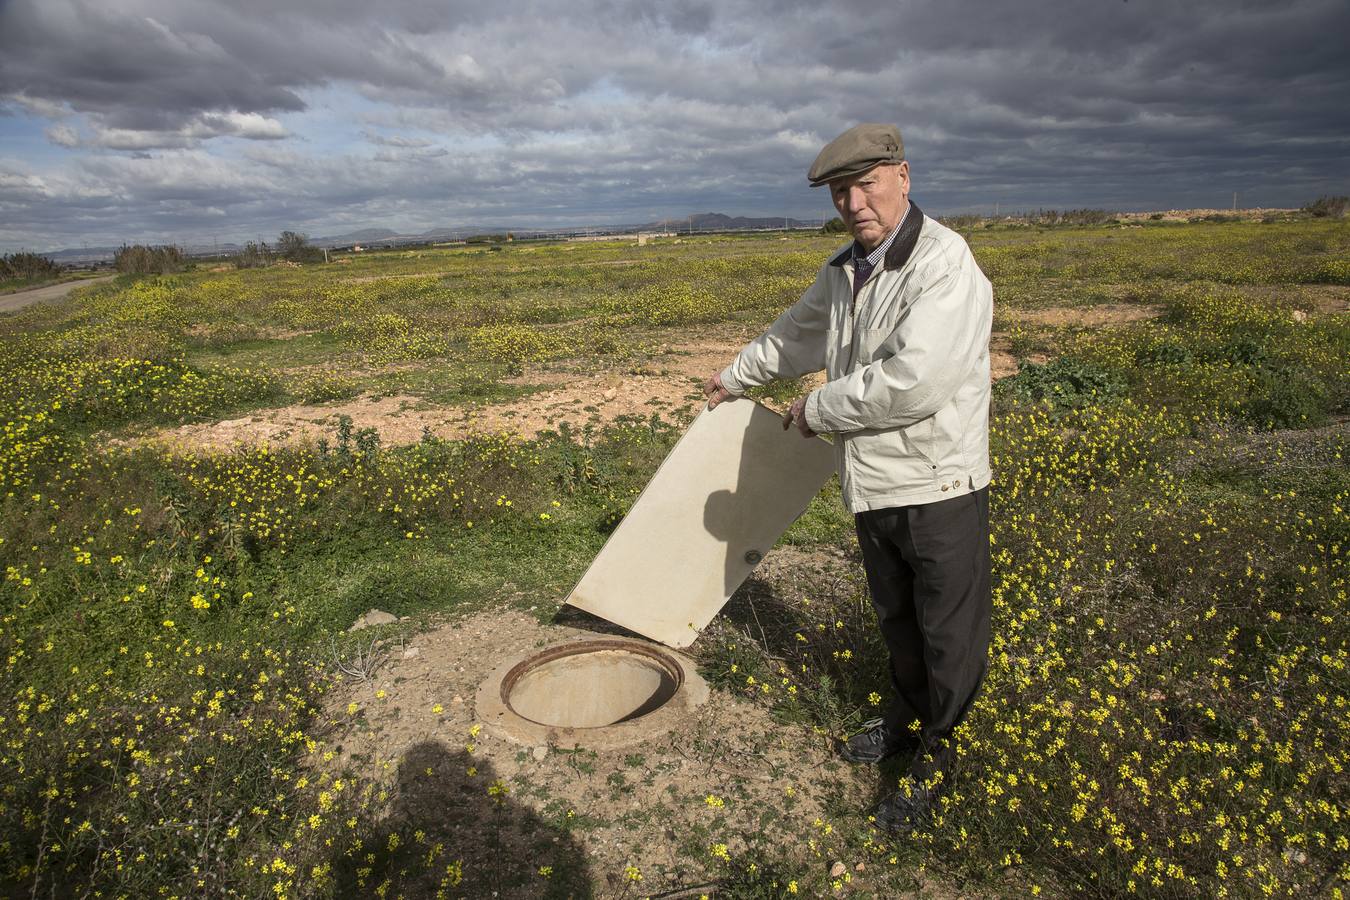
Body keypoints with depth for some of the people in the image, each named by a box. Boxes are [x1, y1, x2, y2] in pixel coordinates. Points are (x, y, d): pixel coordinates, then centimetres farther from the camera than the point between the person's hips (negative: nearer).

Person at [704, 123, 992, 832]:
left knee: (949, 633, 8)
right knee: (895, 619, 23)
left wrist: (818, 409, -17)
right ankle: (906, 716, 46)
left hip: (938, 487, -7)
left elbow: (912, 383, -31)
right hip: (871, 487, 8)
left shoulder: (944, 264, -19)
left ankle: (933, 756, 28)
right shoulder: (844, 271, 8)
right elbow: (798, 333, 27)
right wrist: (737, 376, 40)